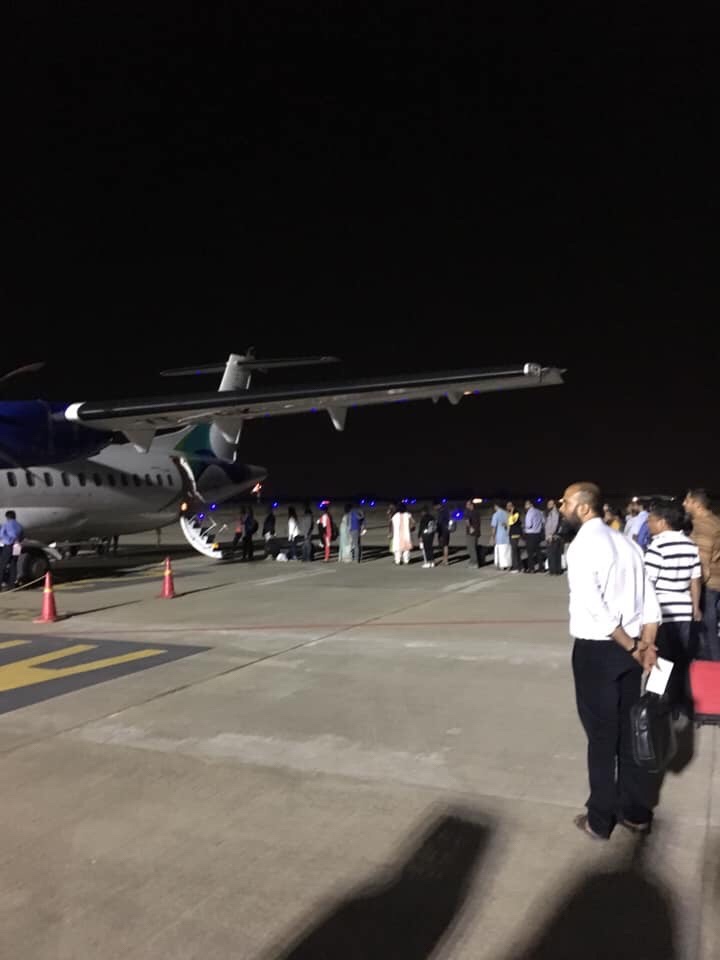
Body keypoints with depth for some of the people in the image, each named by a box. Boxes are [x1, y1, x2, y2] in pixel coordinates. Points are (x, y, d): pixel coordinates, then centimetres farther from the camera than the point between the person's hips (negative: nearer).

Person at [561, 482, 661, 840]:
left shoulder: (582, 545, -15)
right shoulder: (626, 543, 8)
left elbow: (595, 608, -21)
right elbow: (650, 602, 3)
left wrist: (632, 647, -12)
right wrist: (646, 646, -2)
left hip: (596, 649, -7)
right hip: (626, 648, 7)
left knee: (601, 734, 6)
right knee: (630, 730, 18)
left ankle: (600, 820, 22)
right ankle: (636, 812, 32)